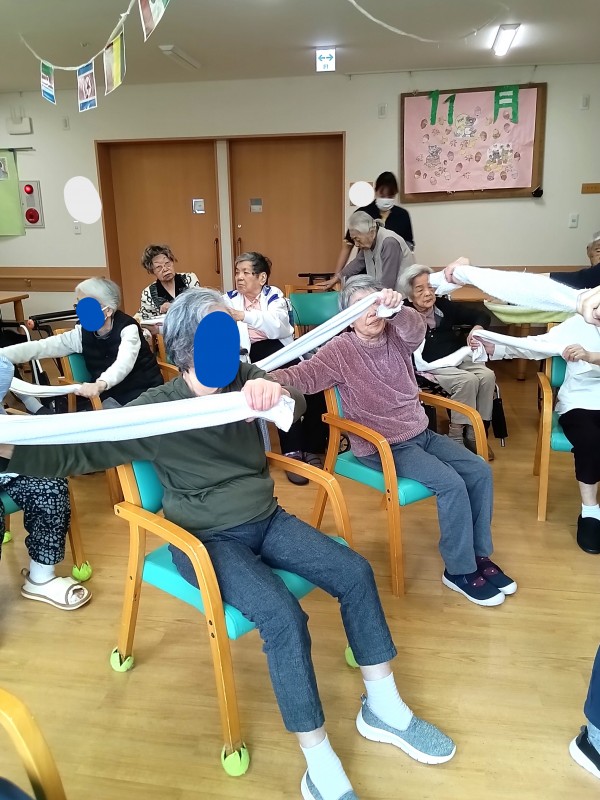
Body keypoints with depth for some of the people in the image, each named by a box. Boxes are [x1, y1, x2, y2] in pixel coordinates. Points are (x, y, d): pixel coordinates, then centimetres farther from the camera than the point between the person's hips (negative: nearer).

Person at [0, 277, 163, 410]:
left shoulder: (127, 328, -17)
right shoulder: (83, 333, -3)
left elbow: (124, 362, -36)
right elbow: (40, 347, -8)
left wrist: (100, 384, -55)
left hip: (146, 393, -4)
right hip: (114, 398, 4)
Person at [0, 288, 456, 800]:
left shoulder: (244, 378, -1)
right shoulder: (157, 409, -12)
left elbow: (297, 405, -19)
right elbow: (76, 450, -14)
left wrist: (277, 391, -44)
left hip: (266, 521, 5)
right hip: (207, 539, -5)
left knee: (355, 573, -9)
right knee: (284, 617, -27)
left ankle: (384, 709, 9)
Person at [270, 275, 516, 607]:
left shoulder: (397, 337, 0)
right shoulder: (341, 350, -11)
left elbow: (416, 329, -24)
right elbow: (304, 375, -26)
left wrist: (397, 309, -49)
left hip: (421, 433, 6)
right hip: (382, 446, -6)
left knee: (479, 471, -4)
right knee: (451, 483, -22)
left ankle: (479, 554, 12)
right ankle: (459, 570, -5)